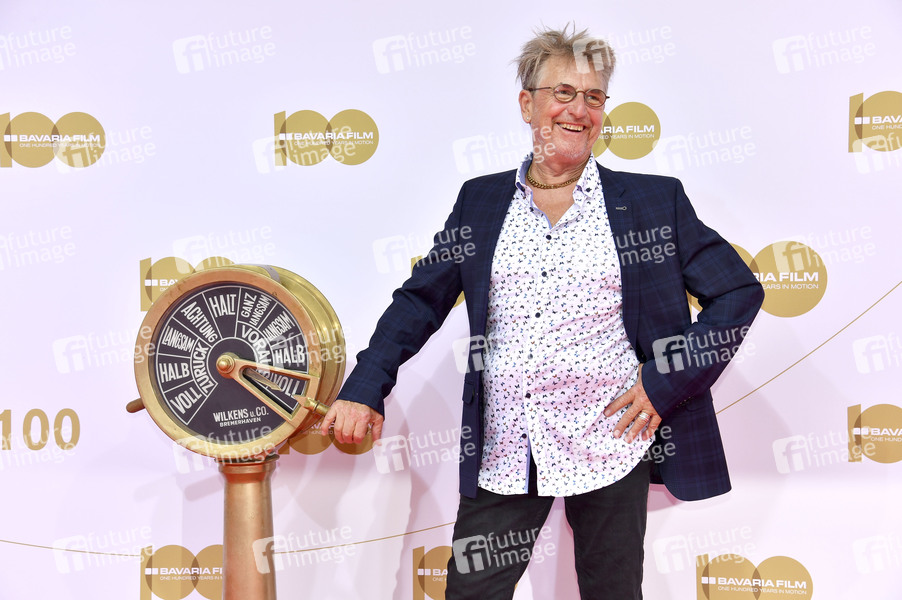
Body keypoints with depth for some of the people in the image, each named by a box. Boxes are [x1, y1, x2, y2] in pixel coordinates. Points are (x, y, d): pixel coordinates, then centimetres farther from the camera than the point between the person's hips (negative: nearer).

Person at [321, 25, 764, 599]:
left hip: (609, 446, -1)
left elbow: (739, 291, 3)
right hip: (503, 452, 2)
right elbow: (421, 299, 11)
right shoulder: (480, 201, 8)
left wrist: (665, 382, -6)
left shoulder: (654, 200, 2)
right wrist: (365, 388, -1)